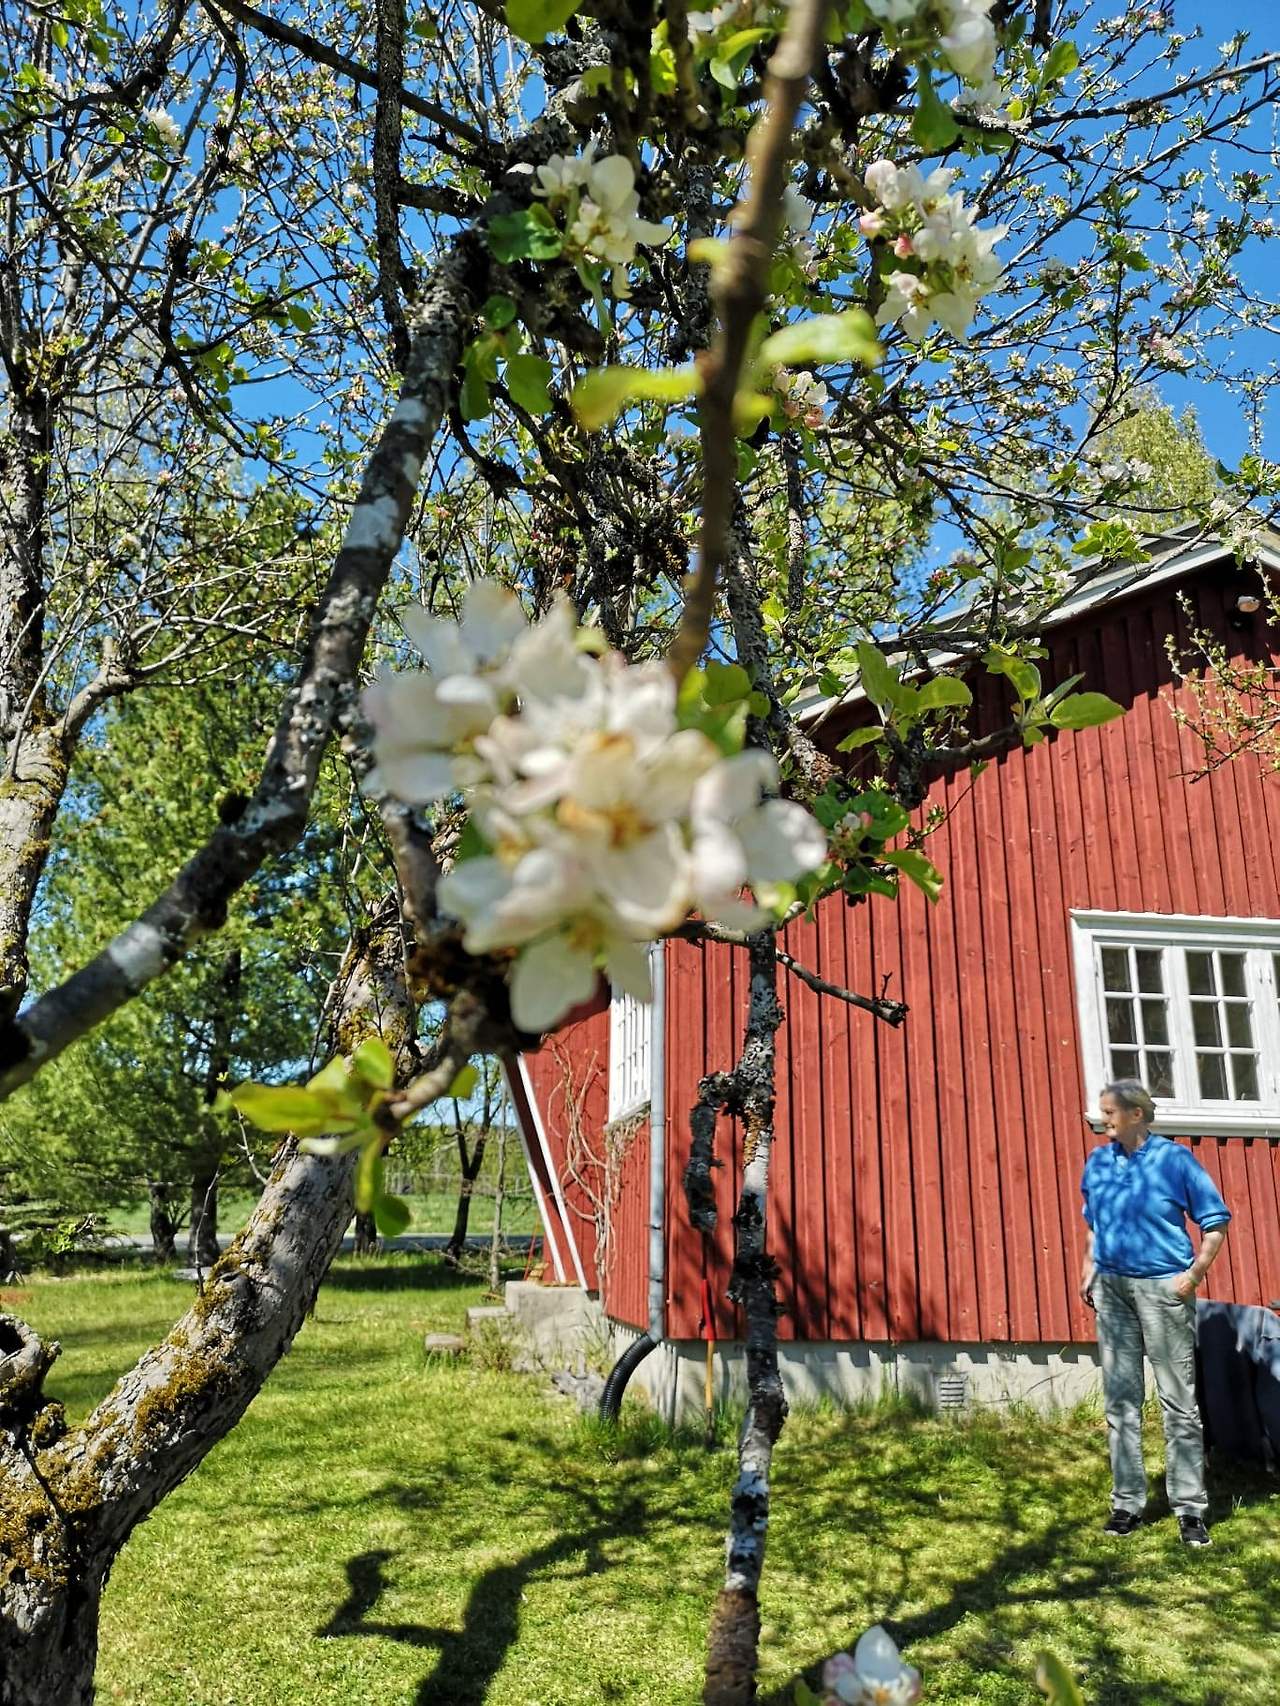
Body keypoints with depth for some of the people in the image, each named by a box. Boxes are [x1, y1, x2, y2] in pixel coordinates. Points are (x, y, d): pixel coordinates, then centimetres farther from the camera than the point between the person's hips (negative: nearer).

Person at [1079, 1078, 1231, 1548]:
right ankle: (1127, 1501, 18)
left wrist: (1195, 1272, -11)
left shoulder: (1175, 1158, -6)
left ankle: (1190, 1507, 10)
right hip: (1111, 1287, 5)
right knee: (1120, 1399, 9)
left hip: (1163, 1287, -5)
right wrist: (1090, 1269, 9)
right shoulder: (1098, 1161, 8)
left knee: (1178, 1400, 0)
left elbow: (1215, 1222, -2)